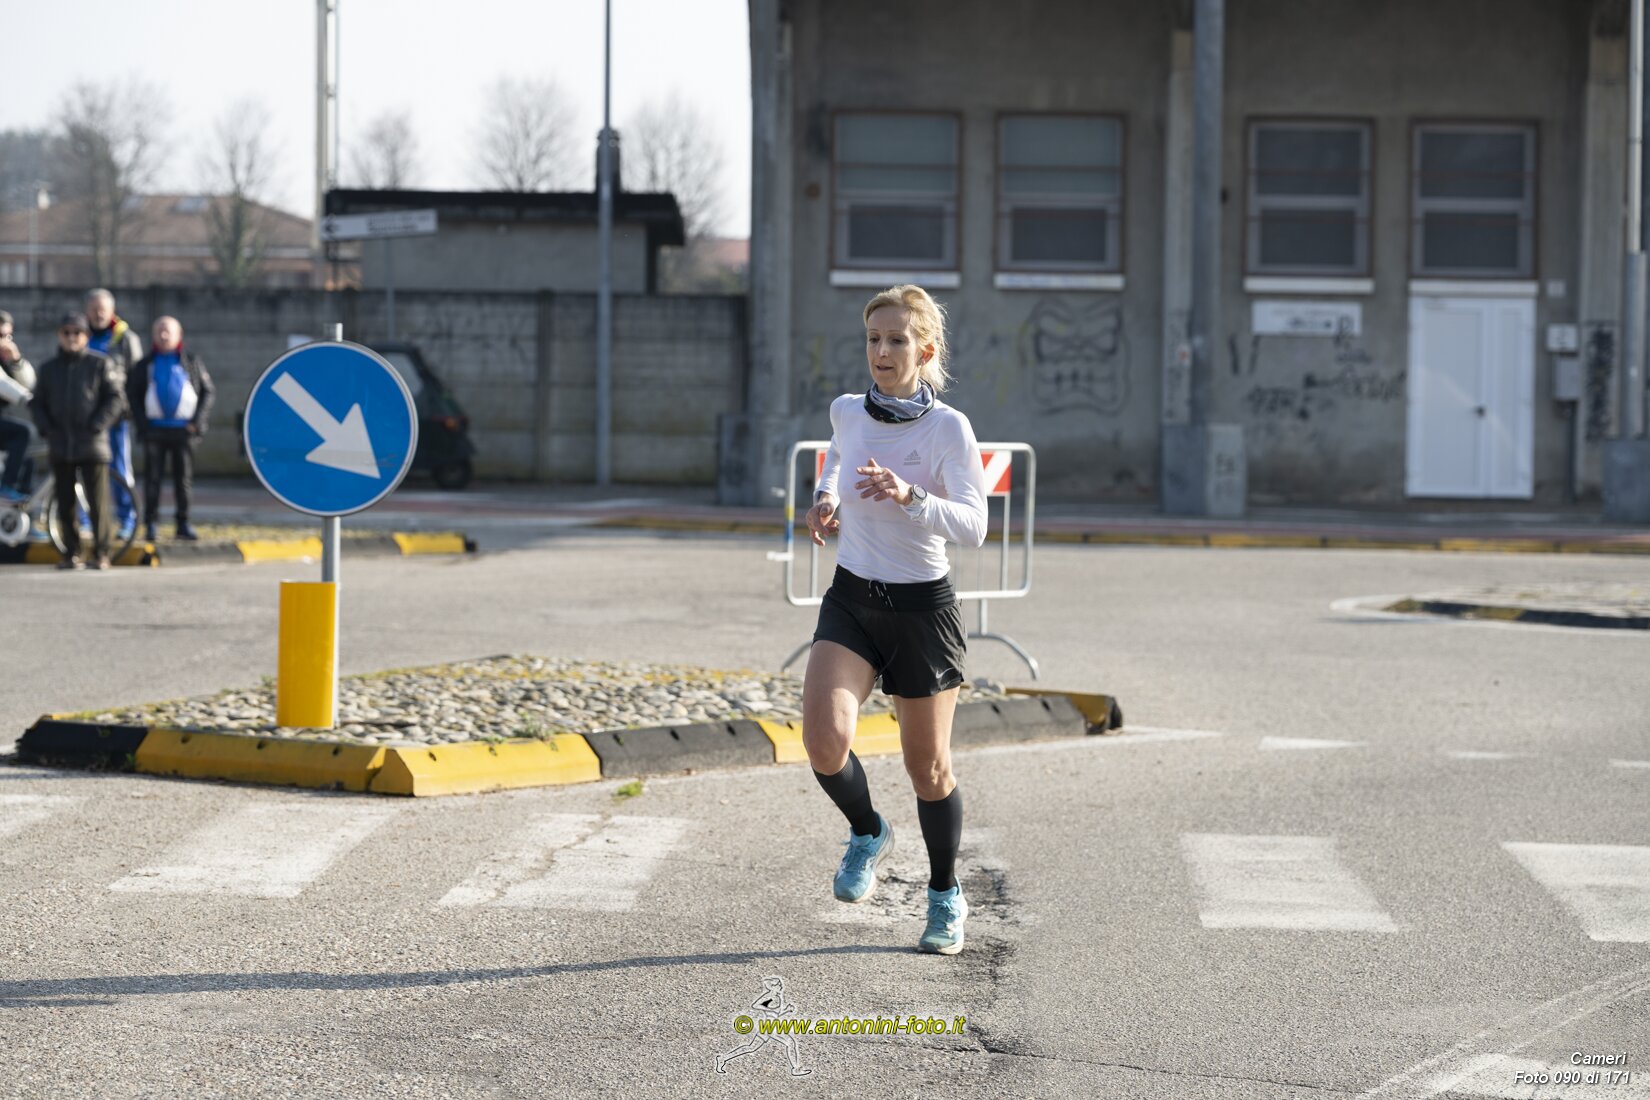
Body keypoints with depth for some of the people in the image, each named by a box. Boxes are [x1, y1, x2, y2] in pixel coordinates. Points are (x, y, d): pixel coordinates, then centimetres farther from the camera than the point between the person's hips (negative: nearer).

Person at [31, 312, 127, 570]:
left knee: (98, 503, -4)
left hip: (92, 445, -3)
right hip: (60, 446, 4)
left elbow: (116, 399, -2)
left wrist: (96, 425, -11)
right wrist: (46, 429, -1)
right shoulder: (49, 367, 11)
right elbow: (39, 402, 15)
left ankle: (101, 553, 4)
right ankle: (71, 553, 12)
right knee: (65, 504, 5)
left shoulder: (100, 364, 0)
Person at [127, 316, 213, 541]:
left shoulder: (192, 362, 6)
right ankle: (150, 524, 3)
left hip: (184, 429, 0)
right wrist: (141, 423, -2)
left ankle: (183, 523, 8)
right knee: (152, 478, 0)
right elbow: (132, 394, 9)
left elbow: (207, 392, 6)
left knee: (184, 478, 3)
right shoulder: (145, 364, 8)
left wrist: (197, 422, -4)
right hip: (155, 428, 0)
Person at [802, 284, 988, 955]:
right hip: (851, 602, 3)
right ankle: (867, 834, 11)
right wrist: (825, 498, 9)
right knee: (824, 739, -20)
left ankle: (946, 896, 31)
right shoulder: (847, 412, 0)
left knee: (928, 766, 8)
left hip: (922, 607, -3)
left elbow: (972, 527, -24)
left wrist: (909, 496, -38)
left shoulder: (949, 428, -14)